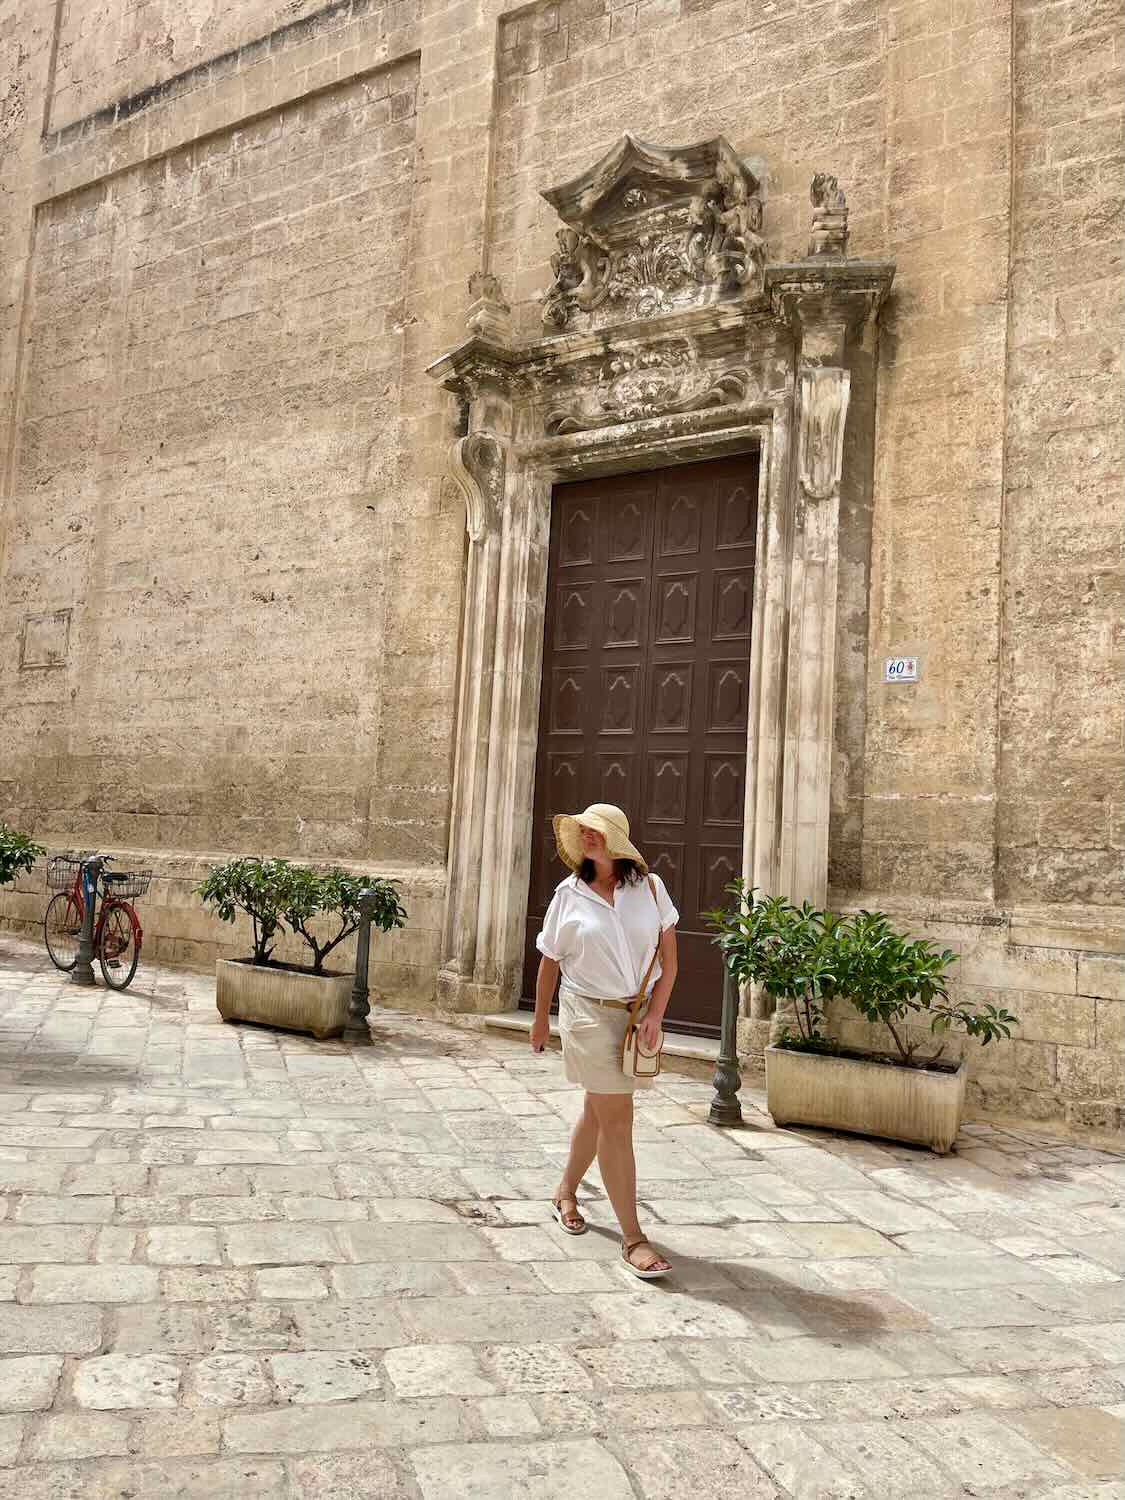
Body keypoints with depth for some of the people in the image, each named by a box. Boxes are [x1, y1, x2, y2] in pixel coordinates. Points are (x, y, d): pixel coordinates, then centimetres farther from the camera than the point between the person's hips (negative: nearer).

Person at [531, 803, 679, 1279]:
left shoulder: (649, 886, -1)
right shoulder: (569, 894, -3)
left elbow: (668, 957, -1)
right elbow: (549, 961, 6)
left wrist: (655, 1015, -9)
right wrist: (540, 1020, 11)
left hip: (638, 1013, 3)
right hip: (589, 1012, -3)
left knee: (597, 1111, 18)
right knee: (617, 1120, -6)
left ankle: (566, 1194, 41)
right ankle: (633, 1239, 1)